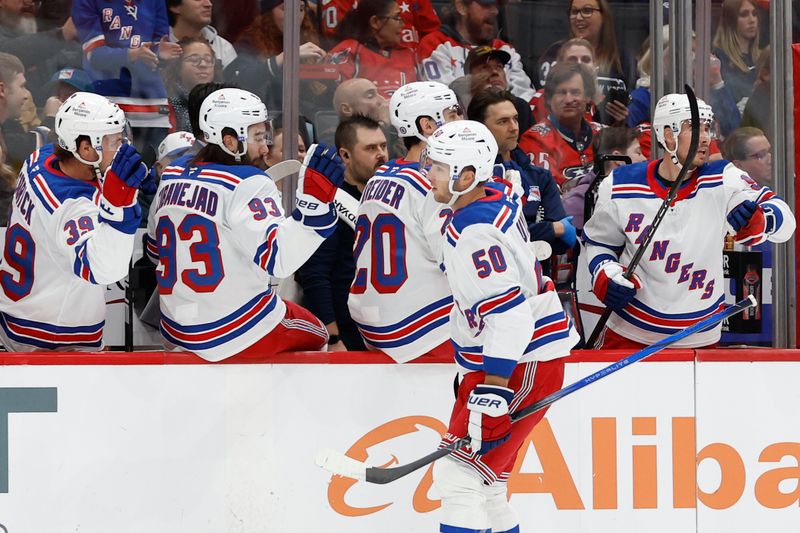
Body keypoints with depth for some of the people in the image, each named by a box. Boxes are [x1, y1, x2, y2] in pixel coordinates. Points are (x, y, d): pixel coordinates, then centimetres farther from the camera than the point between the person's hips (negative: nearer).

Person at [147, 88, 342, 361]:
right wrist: (313, 201, -32)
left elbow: (157, 246, 16)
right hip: (240, 334, -7)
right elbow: (277, 258, -27)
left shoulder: (172, 174, 4)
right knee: (314, 335, 20)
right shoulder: (248, 184, -18)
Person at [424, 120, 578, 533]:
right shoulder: (496, 196, 6)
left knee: (459, 476, -12)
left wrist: (491, 391, -32)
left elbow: (510, 314, -30)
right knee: (485, 481, 17)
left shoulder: (475, 233, -23)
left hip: (519, 365, -10)